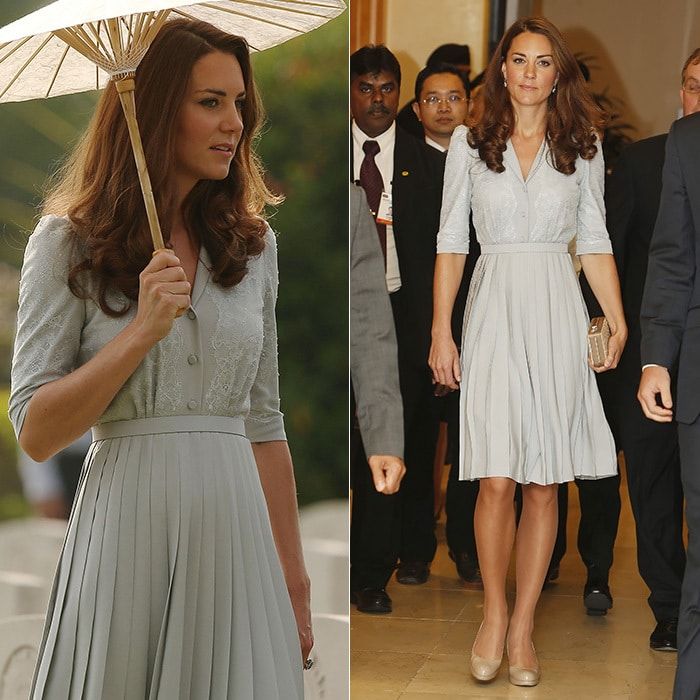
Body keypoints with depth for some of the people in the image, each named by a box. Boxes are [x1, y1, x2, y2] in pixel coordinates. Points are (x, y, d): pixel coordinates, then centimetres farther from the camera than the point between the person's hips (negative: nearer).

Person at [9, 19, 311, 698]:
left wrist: (293, 580, 11)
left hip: (234, 536, 3)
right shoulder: (69, 242, -2)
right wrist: (143, 330, -17)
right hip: (126, 534, -3)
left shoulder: (252, 246, 9)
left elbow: (263, 425, 12)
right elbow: (34, 432, -7)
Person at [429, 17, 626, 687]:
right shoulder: (469, 142, 6)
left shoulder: (581, 147, 9)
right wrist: (441, 330, -1)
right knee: (497, 480, -8)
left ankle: (523, 625, 11)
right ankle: (493, 614, 8)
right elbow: (451, 241, 5)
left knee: (545, 481, 2)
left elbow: (595, 242, 10)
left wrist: (619, 322, 1)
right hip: (494, 311, -1)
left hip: (557, 314, 1)